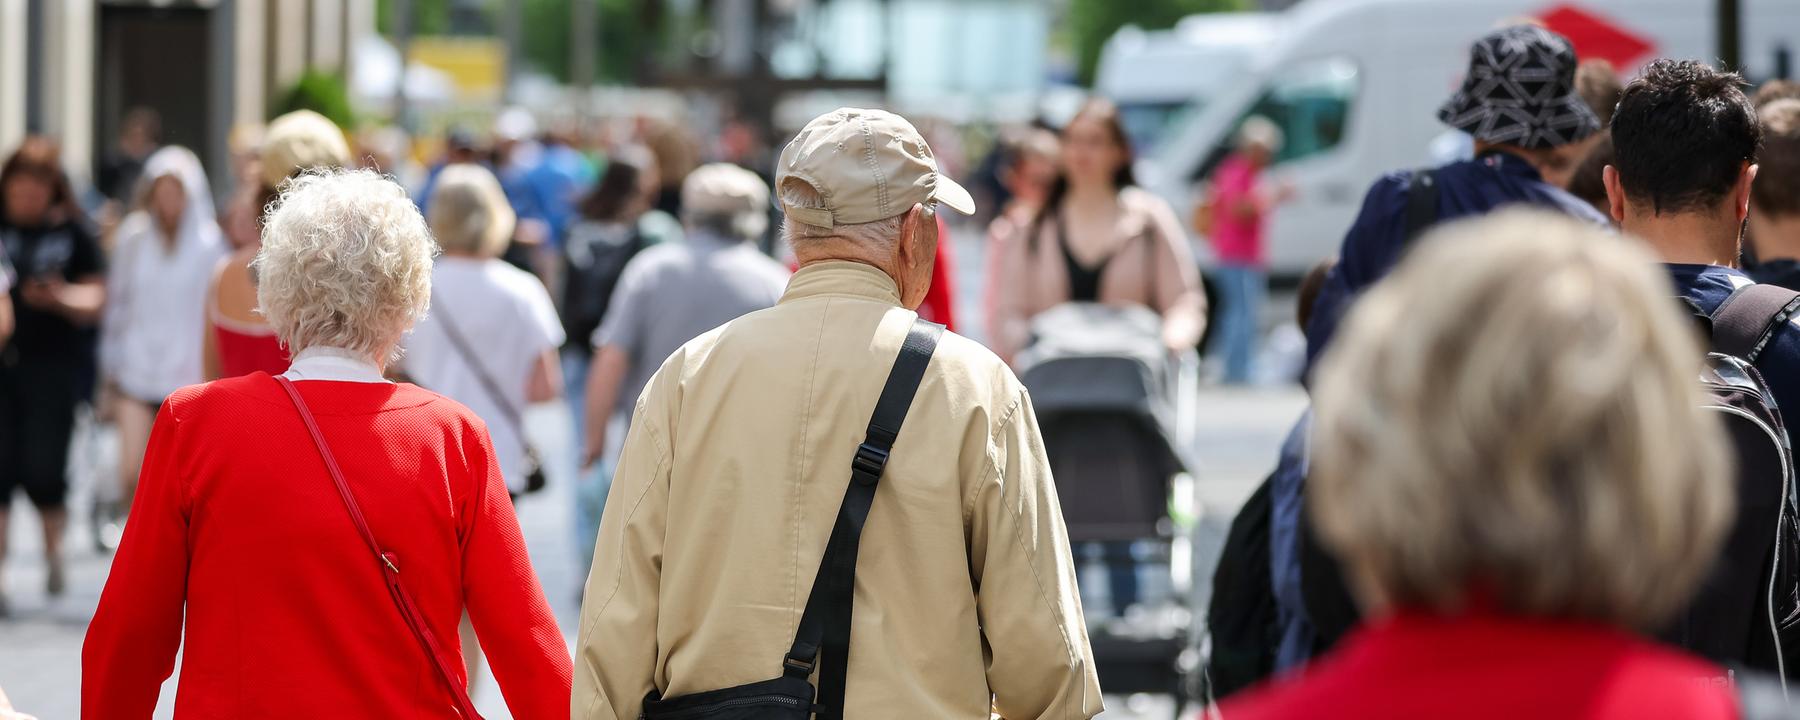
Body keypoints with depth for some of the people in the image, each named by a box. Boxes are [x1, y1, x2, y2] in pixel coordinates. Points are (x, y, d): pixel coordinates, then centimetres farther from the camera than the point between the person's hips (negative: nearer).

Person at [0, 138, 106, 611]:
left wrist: (62, 298, -18)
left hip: (54, 363, -1)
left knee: (44, 470, -3)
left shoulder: (72, 231, 2)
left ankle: (53, 550, 25)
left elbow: (95, 299, 1)